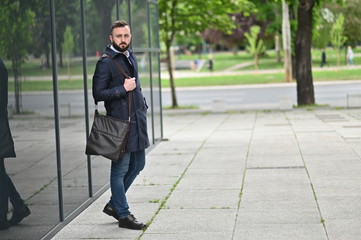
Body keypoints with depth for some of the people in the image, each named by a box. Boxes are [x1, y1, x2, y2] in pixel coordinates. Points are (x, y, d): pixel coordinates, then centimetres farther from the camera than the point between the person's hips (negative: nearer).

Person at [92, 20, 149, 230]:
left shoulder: (131, 58, 14)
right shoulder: (106, 62, -11)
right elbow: (98, 94, -15)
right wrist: (123, 89, -19)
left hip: (137, 120, 9)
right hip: (120, 122, -9)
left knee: (137, 165, 15)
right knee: (121, 169, -2)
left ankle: (114, 204, 29)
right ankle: (123, 215, 8)